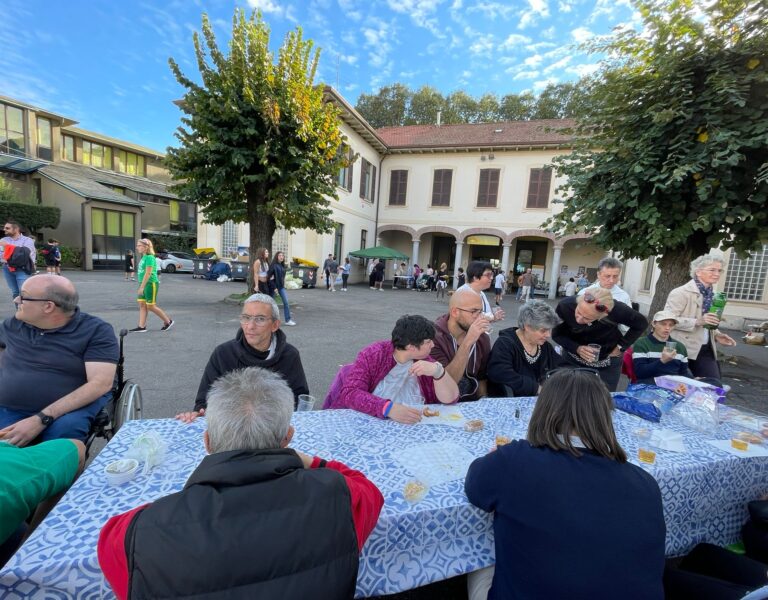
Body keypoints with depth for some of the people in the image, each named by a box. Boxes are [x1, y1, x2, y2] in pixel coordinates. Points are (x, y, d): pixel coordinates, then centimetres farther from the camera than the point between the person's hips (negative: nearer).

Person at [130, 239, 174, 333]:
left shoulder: (149, 257, -16)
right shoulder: (144, 257, 12)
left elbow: (148, 273, -21)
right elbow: (142, 272, 17)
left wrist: (142, 287, -22)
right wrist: (141, 286, 19)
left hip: (151, 284, -9)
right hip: (144, 284, 9)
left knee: (151, 306, -3)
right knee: (142, 305, 7)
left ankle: (168, 321, 10)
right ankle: (142, 327, 11)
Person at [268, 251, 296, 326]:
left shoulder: (282, 265, 9)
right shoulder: (274, 265, -11)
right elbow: (270, 277, -14)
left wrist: (283, 284, 7)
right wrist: (274, 287, -15)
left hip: (281, 286, 6)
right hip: (274, 286, -5)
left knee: (286, 302, -3)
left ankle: (288, 320, -3)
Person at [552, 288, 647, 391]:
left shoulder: (617, 310, -28)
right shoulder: (565, 306, -28)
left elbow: (641, 323, -6)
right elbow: (556, 334, -12)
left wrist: (621, 346, -10)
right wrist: (576, 348, -27)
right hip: (572, 360, 0)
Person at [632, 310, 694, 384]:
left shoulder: (680, 346, 23)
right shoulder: (641, 344, 2)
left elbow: (684, 372, 22)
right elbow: (639, 372, -9)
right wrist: (662, 361, -19)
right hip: (650, 385, -5)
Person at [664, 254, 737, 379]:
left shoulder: (710, 294, 12)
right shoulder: (681, 293, -13)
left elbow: (707, 324, 24)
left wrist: (717, 335, 6)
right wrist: (697, 321, -28)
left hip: (705, 349, 8)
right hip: (684, 350, -7)